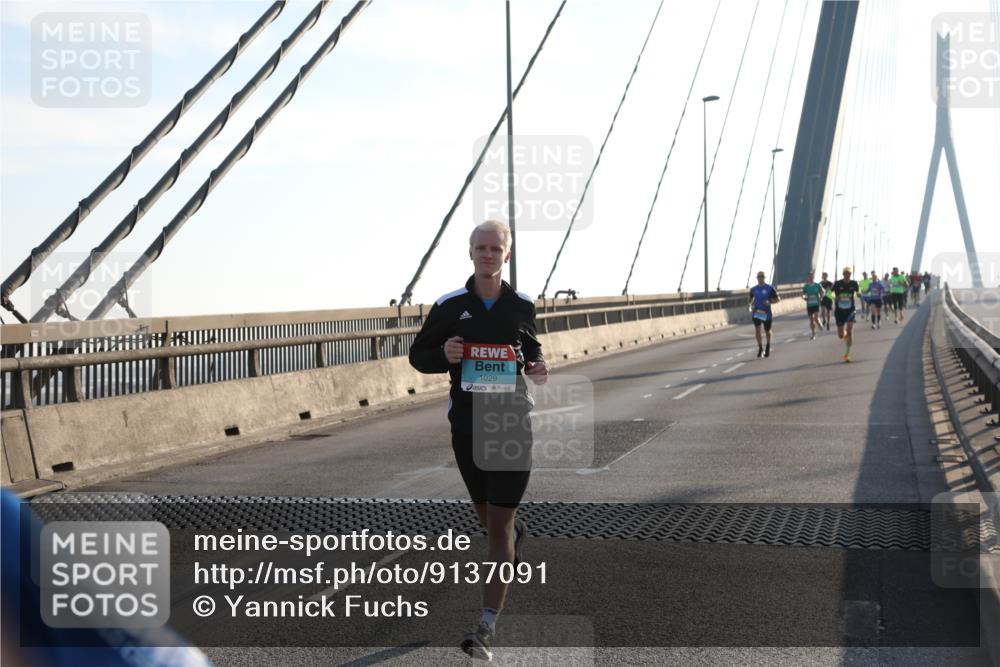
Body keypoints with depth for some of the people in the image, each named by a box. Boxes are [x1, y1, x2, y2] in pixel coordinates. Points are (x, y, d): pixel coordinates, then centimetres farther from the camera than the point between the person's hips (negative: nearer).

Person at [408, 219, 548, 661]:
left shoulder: (522, 306, 2)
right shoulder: (449, 306, -1)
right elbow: (418, 355, 7)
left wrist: (536, 367, -2)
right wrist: (444, 355, -15)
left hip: (511, 423, -2)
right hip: (466, 424, 2)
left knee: (498, 526, -8)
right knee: (485, 516, 18)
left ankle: (487, 628, -10)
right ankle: (517, 531, 57)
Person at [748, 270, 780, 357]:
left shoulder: (770, 288, -5)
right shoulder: (753, 289, 4)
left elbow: (778, 299, -1)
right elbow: (751, 299, 20)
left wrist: (770, 302, -18)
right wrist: (749, 305, -1)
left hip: (766, 313, -1)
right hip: (756, 313, 1)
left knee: (767, 331, 12)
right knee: (757, 330, -16)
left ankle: (768, 347, 35)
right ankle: (760, 348, -5)